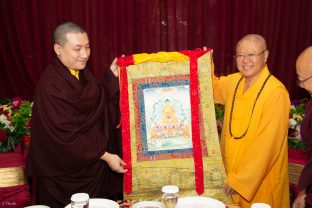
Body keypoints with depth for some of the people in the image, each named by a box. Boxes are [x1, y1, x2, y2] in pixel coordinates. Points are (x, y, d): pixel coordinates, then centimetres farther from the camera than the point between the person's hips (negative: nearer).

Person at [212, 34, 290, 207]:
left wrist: (239, 180, -18)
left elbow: (267, 144, -22)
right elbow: (212, 88, 20)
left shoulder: (276, 92, -21)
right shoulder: (234, 81, -2)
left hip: (261, 179, -5)